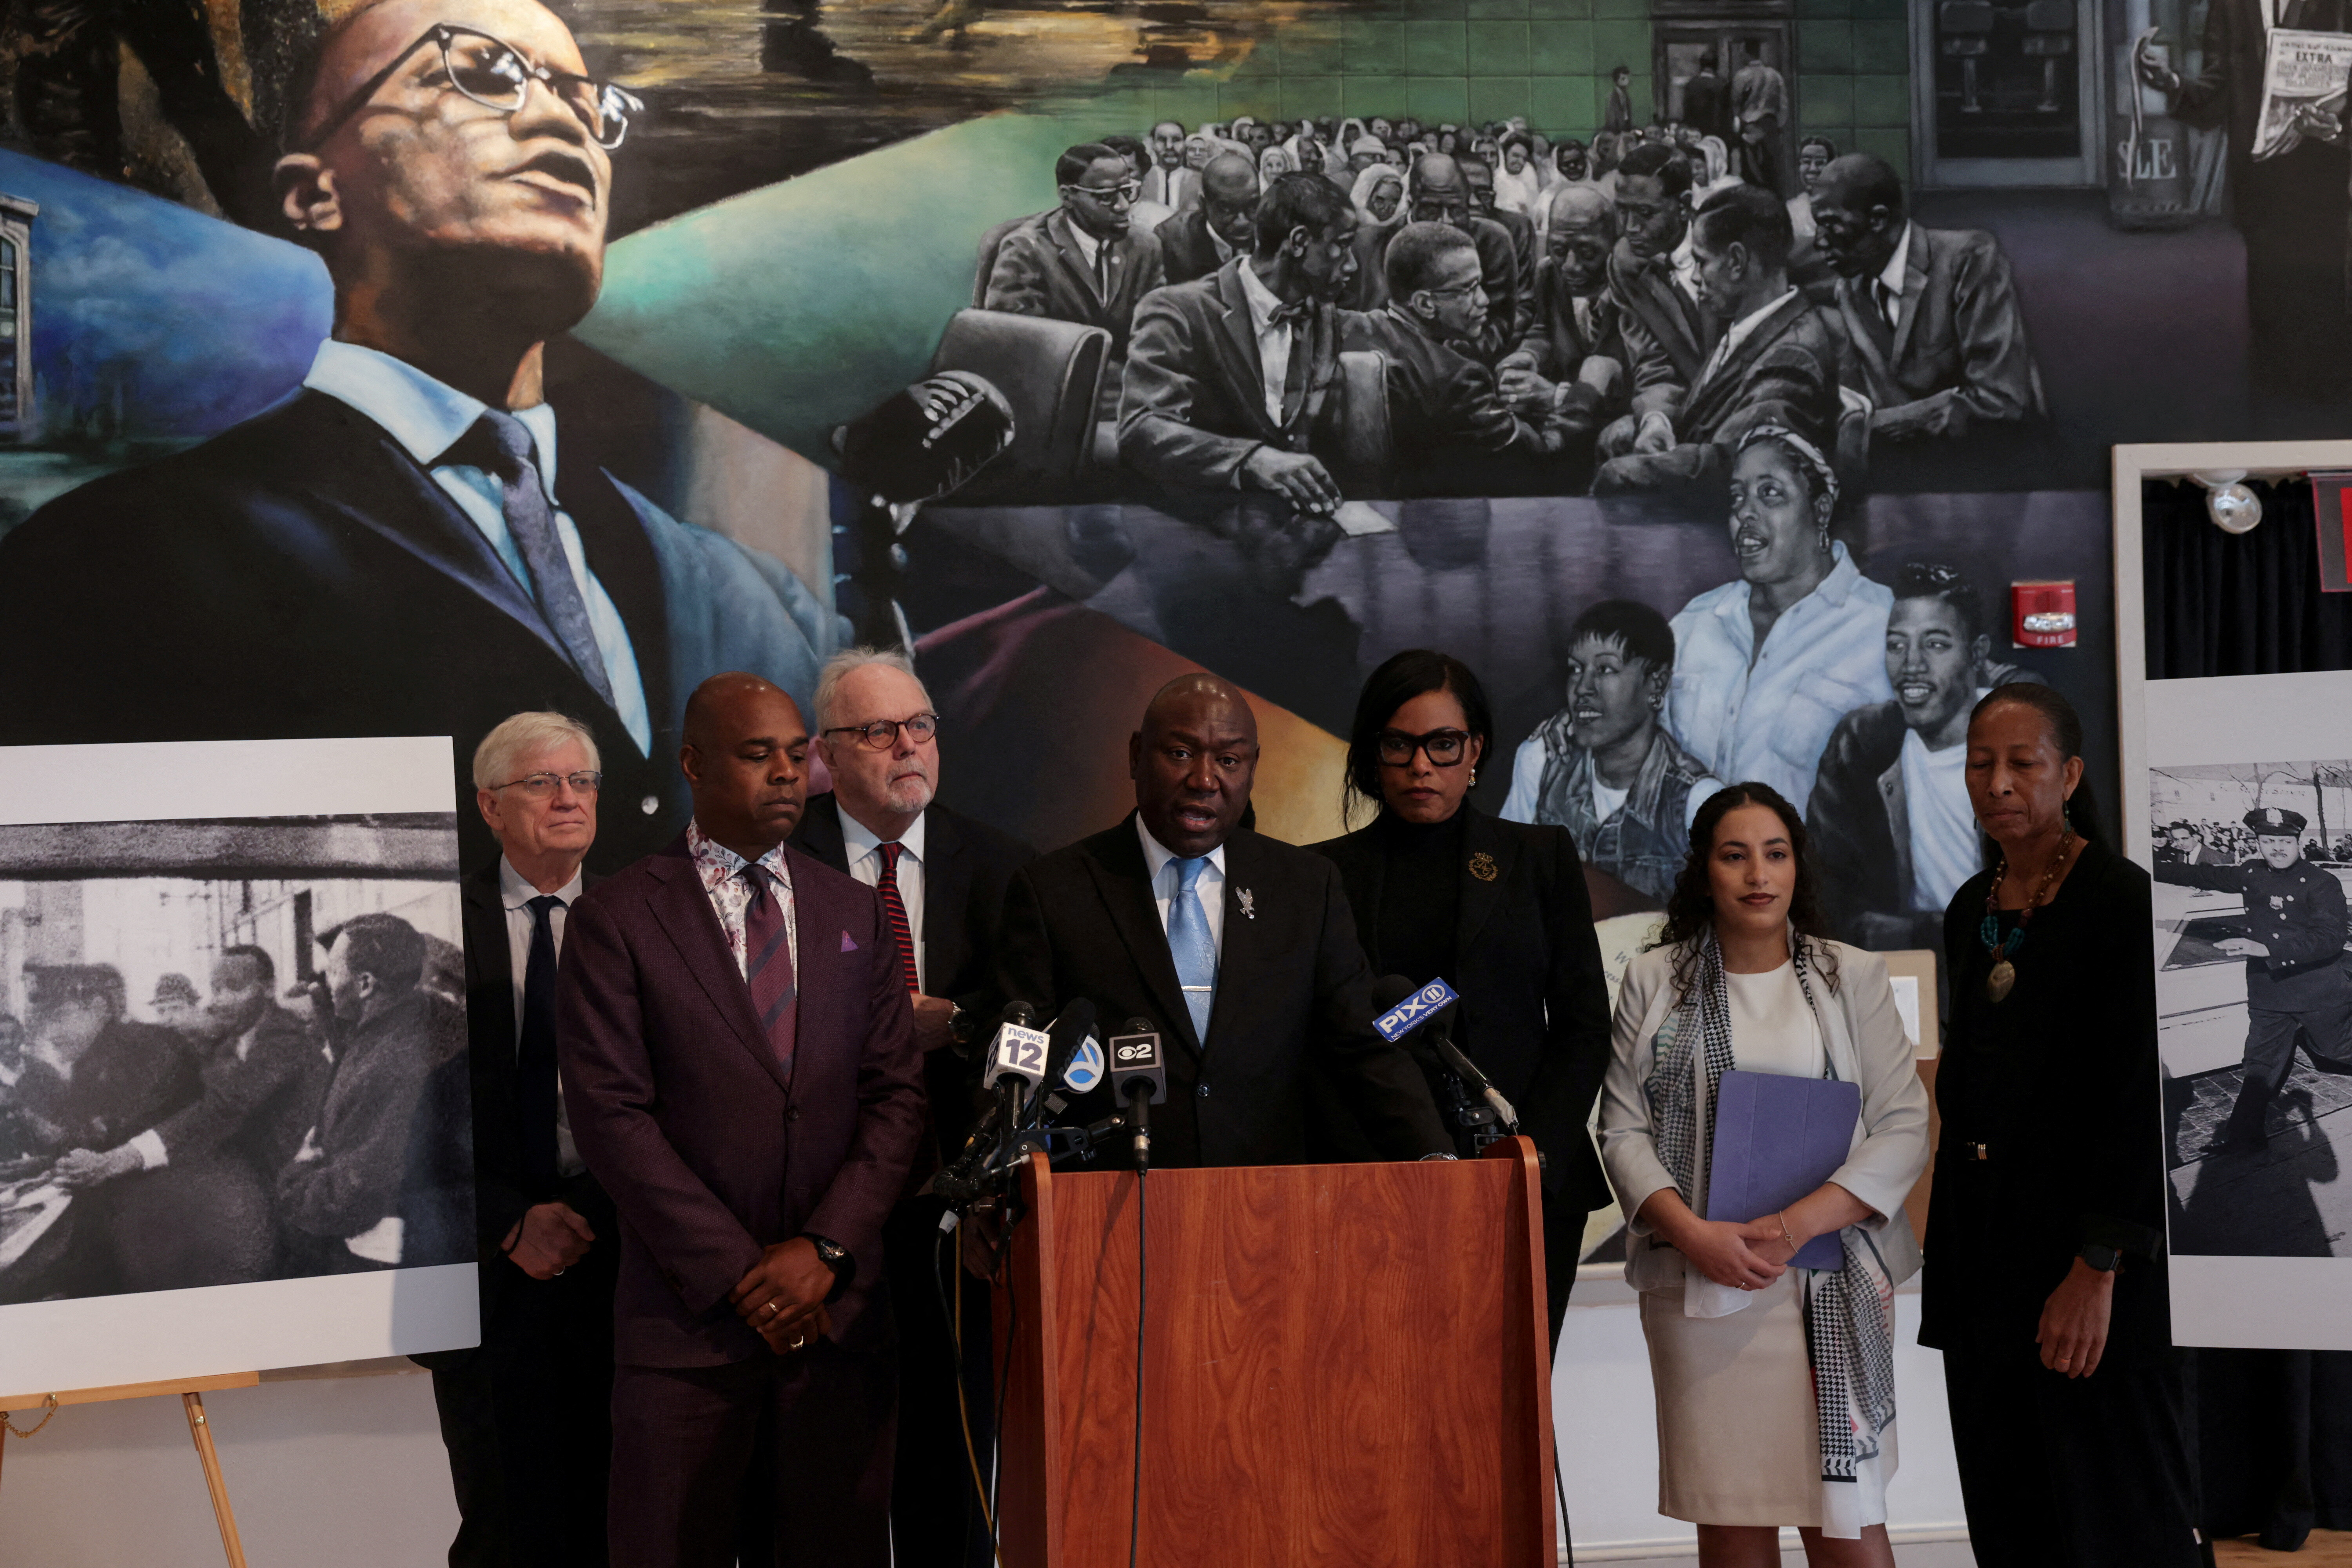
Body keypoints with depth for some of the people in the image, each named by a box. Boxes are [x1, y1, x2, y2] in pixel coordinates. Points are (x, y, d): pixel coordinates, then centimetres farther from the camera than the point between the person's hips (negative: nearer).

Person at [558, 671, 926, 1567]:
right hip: (687, 1318, -3)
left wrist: (827, 1248, -6)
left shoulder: (856, 914, 13)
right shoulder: (616, 920, 0)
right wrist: (737, 1273, -10)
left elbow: (897, 1094, 7)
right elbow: (611, 1115, -7)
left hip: (839, 1310, 3)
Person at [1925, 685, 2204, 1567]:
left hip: (2084, 1241, -7)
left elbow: (2140, 1096, -15)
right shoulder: (1972, 909, 13)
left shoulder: (2123, 899, -10)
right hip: (1981, 1245, 7)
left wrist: (2097, 1269, -20)